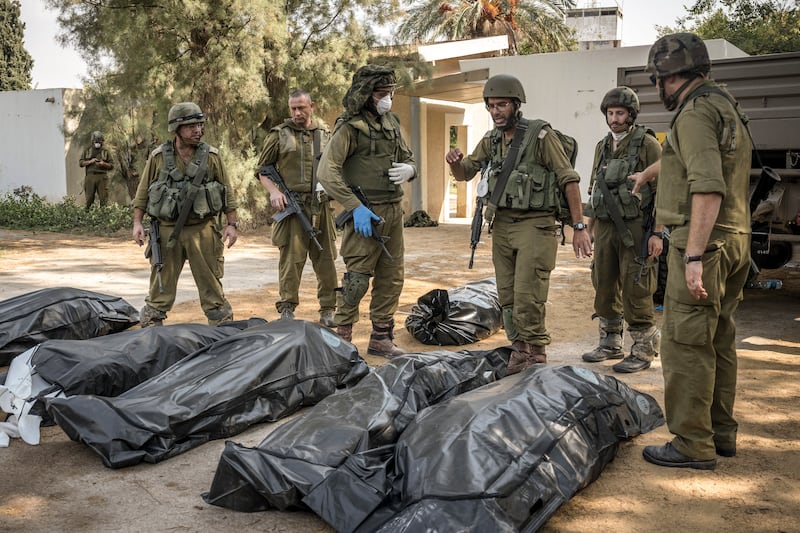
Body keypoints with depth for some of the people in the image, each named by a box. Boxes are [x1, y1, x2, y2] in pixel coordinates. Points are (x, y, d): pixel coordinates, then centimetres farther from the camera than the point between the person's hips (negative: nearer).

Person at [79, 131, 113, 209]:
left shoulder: (105, 152, 11)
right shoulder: (87, 151, 13)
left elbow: (111, 165, 9)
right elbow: (80, 162, 8)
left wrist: (103, 164, -10)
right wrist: (90, 161, -8)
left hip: (102, 177, 0)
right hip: (90, 176, 1)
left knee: (103, 198, -5)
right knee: (89, 198, 0)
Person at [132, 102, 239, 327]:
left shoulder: (211, 156, 1)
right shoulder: (158, 156, 1)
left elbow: (227, 192, 5)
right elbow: (143, 191, 7)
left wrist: (231, 224, 1)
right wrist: (137, 222, 1)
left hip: (202, 230, 0)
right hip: (167, 230, 0)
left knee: (211, 283, 5)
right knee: (161, 284, 6)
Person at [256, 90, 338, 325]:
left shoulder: (326, 133, 11)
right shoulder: (279, 134, 3)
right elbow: (263, 168, 7)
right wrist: (273, 190, -9)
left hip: (322, 205, 3)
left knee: (325, 258, 6)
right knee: (291, 257, -5)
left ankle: (328, 310, 16)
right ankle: (287, 309, 5)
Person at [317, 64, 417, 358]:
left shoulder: (392, 124, 12)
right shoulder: (350, 127, -10)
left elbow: (409, 159, 22)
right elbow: (327, 172, -17)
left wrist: (409, 169, -3)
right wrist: (355, 207, -21)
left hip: (393, 211, 7)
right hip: (366, 213, -7)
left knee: (391, 279, 11)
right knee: (357, 279, -6)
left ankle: (381, 338, 22)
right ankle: (342, 337, 10)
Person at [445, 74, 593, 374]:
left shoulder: (541, 136, -10)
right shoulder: (491, 140, 9)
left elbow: (569, 180, -10)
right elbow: (464, 174, 14)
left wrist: (579, 227, -13)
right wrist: (454, 162, -11)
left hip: (535, 225, -6)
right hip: (502, 224, 7)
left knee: (528, 296, -10)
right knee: (507, 296, 10)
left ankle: (533, 351, 6)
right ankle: (521, 350, 22)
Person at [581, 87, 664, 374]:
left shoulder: (647, 144, -6)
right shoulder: (602, 146, 14)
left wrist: (658, 233, -15)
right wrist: (590, 228, 17)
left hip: (635, 229, -6)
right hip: (605, 228, 7)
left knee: (635, 291, -4)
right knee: (605, 288, 11)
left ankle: (643, 350, 6)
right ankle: (610, 344, 24)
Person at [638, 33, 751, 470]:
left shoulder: (696, 112, -13)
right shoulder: (726, 107, 19)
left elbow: (709, 188, -23)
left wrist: (693, 256, -25)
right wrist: (651, 172, 51)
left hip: (704, 242, -10)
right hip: (735, 239, 10)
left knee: (685, 343, -5)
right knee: (718, 341, 15)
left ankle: (692, 444, 1)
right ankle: (720, 432, 25)